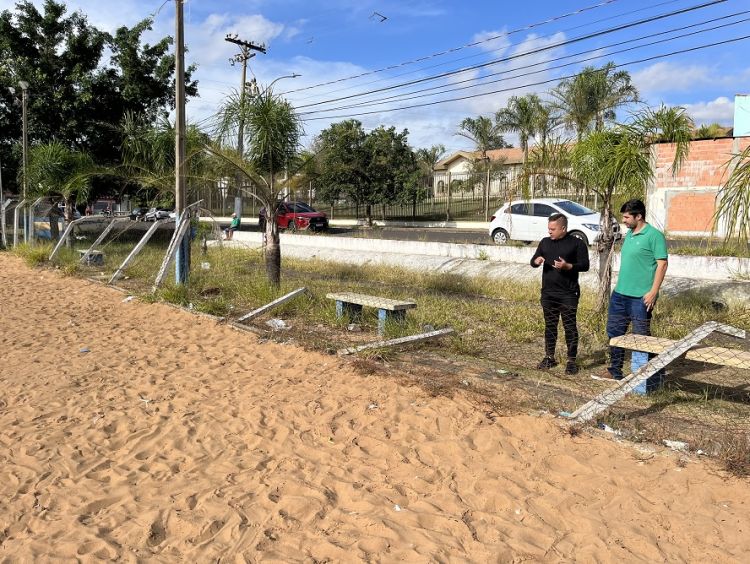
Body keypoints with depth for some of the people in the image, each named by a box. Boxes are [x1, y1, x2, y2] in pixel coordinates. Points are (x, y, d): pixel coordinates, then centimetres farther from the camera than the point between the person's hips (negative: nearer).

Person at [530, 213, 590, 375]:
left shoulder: (577, 243, -5)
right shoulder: (545, 242, 9)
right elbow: (533, 261, 13)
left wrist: (567, 266, -23)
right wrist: (536, 261, -11)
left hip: (568, 294, -4)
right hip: (548, 293, 5)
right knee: (550, 326, 12)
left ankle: (571, 361, 9)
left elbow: (585, 265, -7)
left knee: (570, 327, 0)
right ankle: (549, 357, 23)